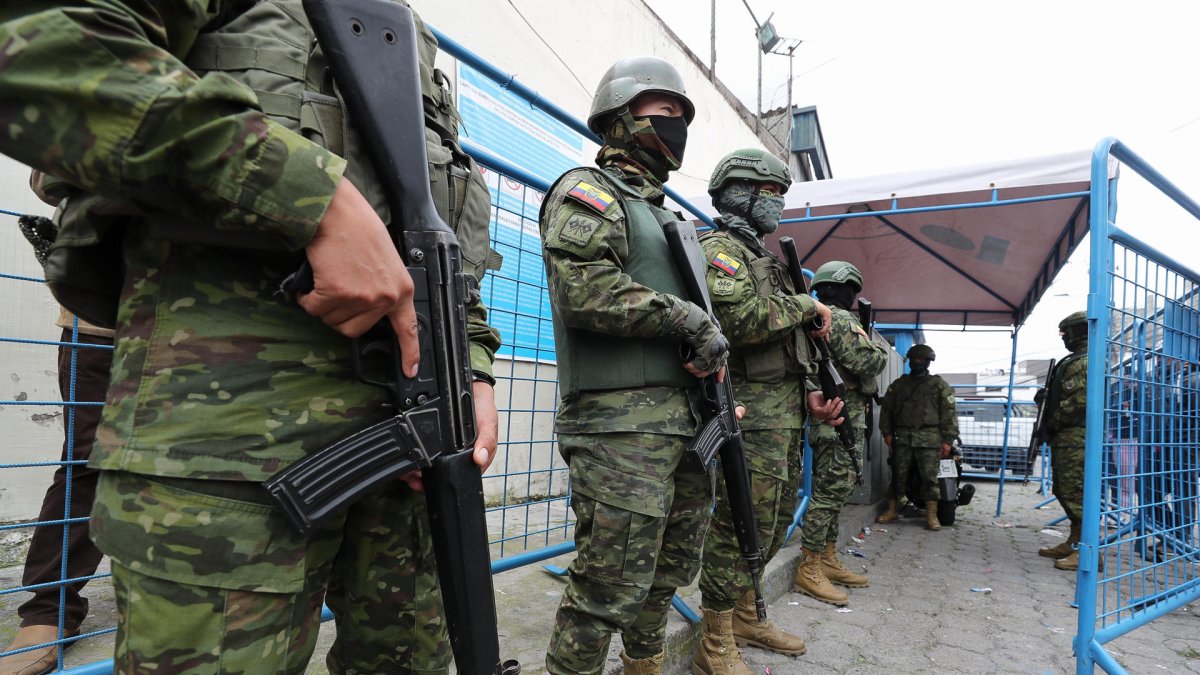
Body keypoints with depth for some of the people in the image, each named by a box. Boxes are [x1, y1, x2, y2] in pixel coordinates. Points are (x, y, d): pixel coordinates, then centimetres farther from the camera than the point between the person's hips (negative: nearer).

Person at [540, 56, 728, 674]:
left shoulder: (662, 212, 24)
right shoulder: (586, 192, -3)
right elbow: (585, 289, -21)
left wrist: (709, 346, 11)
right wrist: (683, 316, -15)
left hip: (681, 420, 9)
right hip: (621, 426, -9)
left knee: (668, 572, 20)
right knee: (608, 589, -5)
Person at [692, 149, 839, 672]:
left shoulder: (763, 259, 23)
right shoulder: (720, 248, -8)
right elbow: (743, 321, -26)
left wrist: (809, 393, 11)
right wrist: (806, 305, -11)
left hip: (786, 415, 10)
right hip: (753, 415, -10)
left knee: (772, 524, 17)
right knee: (741, 527, -5)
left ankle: (745, 619, 33)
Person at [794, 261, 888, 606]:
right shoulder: (839, 319, -12)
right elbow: (867, 363, -19)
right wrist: (881, 348, 1)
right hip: (842, 421, -10)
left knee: (833, 493, 15)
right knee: (829, 494, -6)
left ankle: (828, 560, 23)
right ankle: (808, 570, -1)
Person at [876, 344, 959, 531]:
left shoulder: (939, 385, 7)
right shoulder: (898, 384, 16)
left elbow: (950, 413, 1)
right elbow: (886, 408, 15)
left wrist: (948, 440, -7)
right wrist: (887, 432, 4)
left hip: (929, 440, -2)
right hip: (902, 438, 3)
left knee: (929, 478, -3)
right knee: (898, 475, 5)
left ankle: (931, 515, 3)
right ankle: (892, 510, 12)